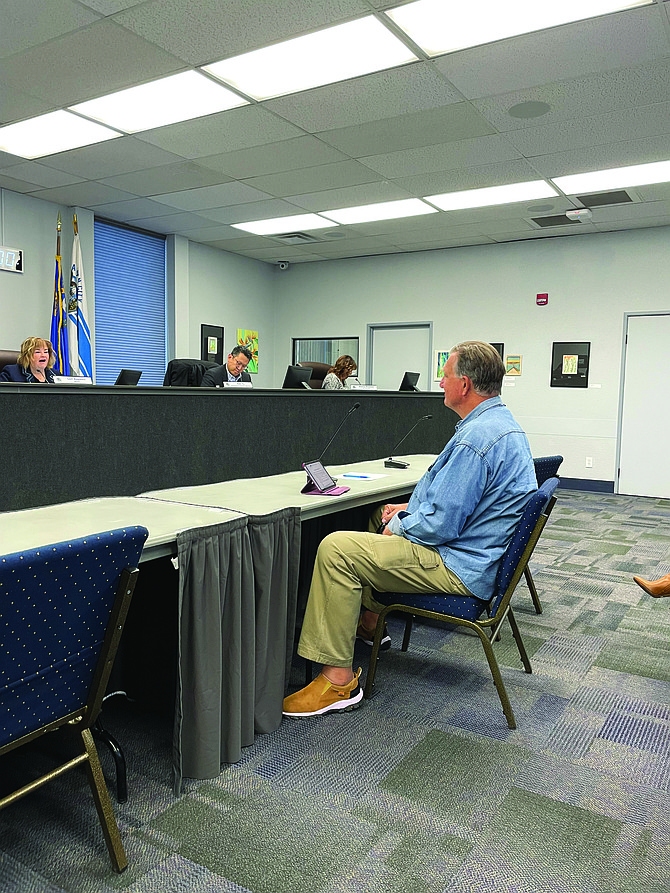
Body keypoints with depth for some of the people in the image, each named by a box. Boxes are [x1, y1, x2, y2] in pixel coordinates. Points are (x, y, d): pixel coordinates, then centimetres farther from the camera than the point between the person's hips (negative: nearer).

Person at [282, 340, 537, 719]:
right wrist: (410, 509, 12)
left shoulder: (475, 438, -26)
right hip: (481, 552, 11)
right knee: (382, 522, 30)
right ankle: (370, 620, 42)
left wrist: (400, 526, -7)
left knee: (336, 548, -18)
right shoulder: (504, 422, 9)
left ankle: (339, 680, -11)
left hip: (460, 569, -11)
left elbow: (440, 525, -27)